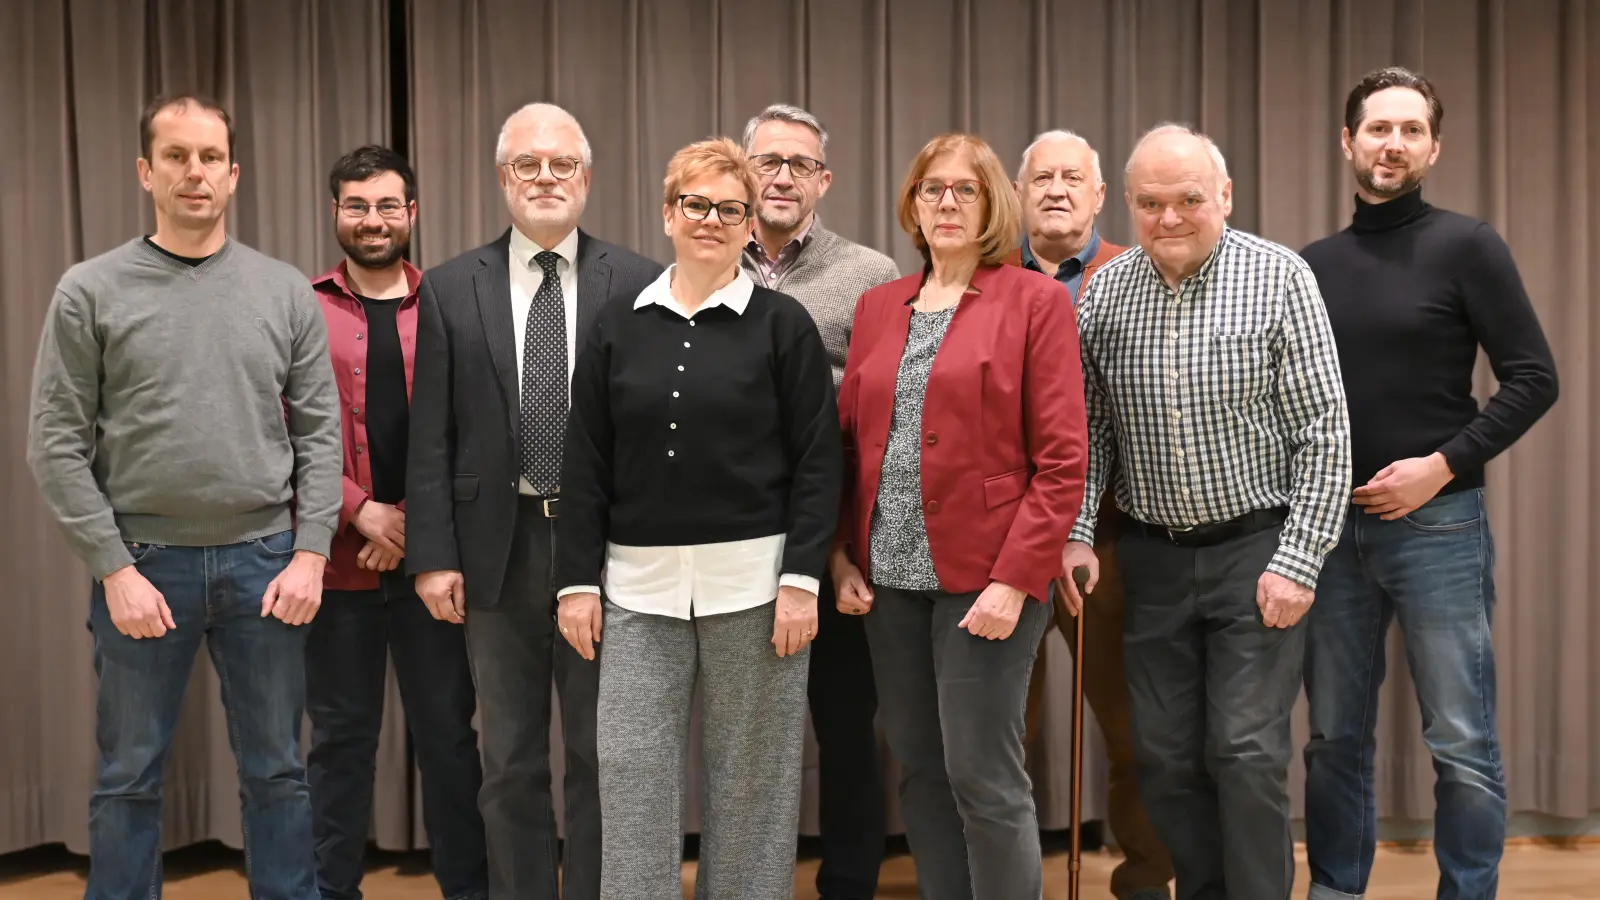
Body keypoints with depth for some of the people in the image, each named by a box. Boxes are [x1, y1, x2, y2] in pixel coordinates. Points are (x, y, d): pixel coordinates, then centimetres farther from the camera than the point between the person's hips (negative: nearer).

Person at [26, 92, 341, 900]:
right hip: (143, 562, -1)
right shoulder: (90, 293, -2)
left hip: (263, 559, 2)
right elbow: (57, 447, -3)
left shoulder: (286, 292, 4)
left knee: (276, 772, 10)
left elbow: (320, 433, 4)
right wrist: (115, 569, -9)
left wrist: (310, 555, -5)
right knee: (129, 778, 9)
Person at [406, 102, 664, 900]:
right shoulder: (448, 290, 3)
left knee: (603, 758, 9)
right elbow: (429, 437, 1)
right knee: (511, 764, 12)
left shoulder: (641, 286, 0)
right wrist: (432, 555, -5)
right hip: (499, 547, 1)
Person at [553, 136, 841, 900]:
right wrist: (578, 579, 1)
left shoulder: (783, 325, 0)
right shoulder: (618, 326, 7)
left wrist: (801, 579, -11)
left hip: (752, 580, -2)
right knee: (631, 773, 2)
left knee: (750, 778, 6)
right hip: (640, 584, 2)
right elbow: (585, 464, 7)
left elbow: (818, 462, -3)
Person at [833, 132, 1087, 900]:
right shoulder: (878, 305, 12)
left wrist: (1013, 578, -15)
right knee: (920, 771, 11)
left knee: (983, 777, -2)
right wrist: (842, 553, 3)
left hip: (984, 577, -5)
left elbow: (1061, 460, -8)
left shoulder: (1035, 300, -3)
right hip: (889, 576, 5)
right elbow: (850, 439, 14)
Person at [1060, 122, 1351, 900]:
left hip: (1256, 551, -4)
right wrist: (1075, 535, -3)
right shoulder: (1103, 292, 1)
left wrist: (1298, 561, -14)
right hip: (1151, 558, 4)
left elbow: (1324, 432, -10)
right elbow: (1088, 430, 7)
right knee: (1164, 757, 9)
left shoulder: (1279, 278, -9)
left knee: (1247, 752, -4)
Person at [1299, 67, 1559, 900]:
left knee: (1461, 745, 0)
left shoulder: (1466, 247, -2)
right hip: (1331, 526, 4)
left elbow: (1533, 379, -6)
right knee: (1334, 738, 10)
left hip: (1438, 525, -4)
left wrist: (1443, 465, -14)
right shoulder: (1314, 263, 10)